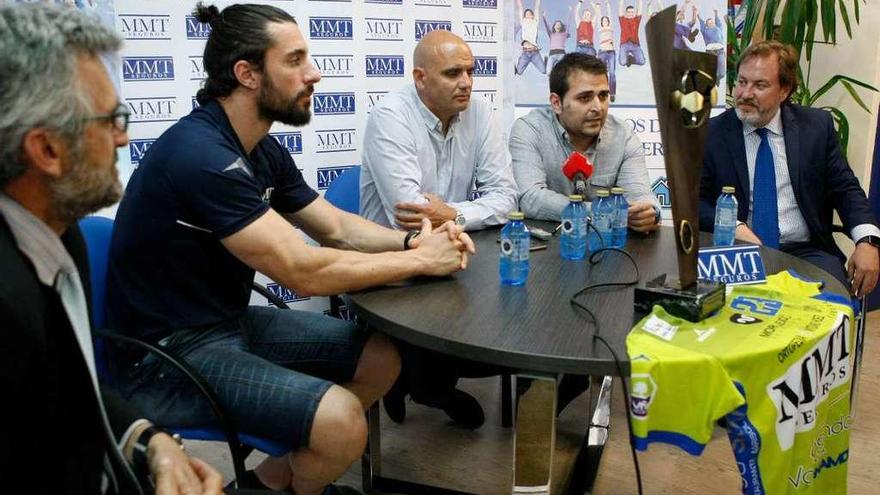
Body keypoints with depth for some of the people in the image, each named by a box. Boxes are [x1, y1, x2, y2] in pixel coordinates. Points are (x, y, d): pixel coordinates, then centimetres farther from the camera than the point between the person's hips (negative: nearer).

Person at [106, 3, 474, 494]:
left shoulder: (264, 150, 4)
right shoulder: (202, 155, -26)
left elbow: (337, 227, 11)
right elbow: (304, 271, -27)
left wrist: (413, 240, -8)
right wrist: (421, 259, -16)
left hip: (233, 320, 9)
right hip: (168, 352, -9)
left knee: (381, 357, 5)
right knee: (341, 419, -25)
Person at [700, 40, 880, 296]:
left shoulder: (816, 126, 8)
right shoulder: (712, 133, 4)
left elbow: (846, 189, 9)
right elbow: (695, 199, 1)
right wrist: (734, 227, -18)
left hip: (805, 252, 2)